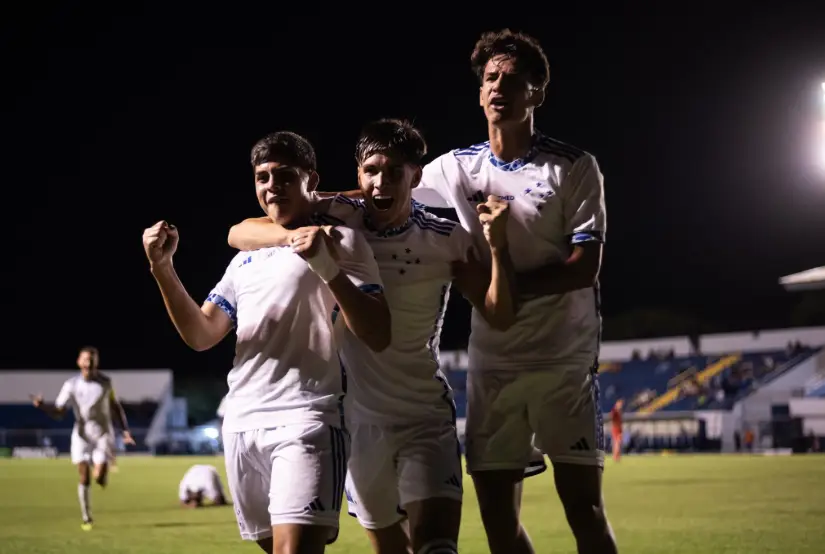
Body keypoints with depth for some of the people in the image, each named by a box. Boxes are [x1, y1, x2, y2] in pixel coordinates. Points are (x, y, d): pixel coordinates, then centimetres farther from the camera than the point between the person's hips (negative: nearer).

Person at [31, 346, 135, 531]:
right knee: (84, 478, -7)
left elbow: (116, 407, 10)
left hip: (103, 434, 0)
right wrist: (41, 405, -26)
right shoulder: (71, 385, -7)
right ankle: (86, 518, 7)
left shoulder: (105, 382, -3)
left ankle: (103, 471, 26)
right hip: (82, 435, 0)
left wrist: (125, 430, 2)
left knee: (99, 478, -13)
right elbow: (58, 413, -7)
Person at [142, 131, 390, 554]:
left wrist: (327, 267, -19)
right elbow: (200, 335, 18)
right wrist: (162, 268, 5)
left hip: (305, 422, -7)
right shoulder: (246, 259, 23)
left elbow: (377, 337, -7)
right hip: (241, 425, 7)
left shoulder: (340, 242, 3)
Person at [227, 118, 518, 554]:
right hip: (357, 417, 2)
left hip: (425, 417, -2)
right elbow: (238, 234, -10)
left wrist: (497, 245, -24)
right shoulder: (336, 219, -6)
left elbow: (500, 317, -10)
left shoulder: (447, 241, -8)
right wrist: (294, 234, -30)